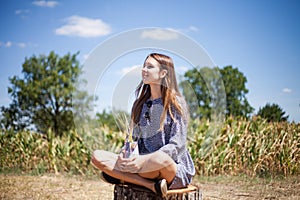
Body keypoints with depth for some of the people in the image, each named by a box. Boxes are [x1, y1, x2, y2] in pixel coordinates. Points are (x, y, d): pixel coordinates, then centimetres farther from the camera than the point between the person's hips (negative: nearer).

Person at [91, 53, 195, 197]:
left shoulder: (176, 103, -4)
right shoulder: (140, 104, 15)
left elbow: (177, 145, -11)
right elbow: (135, 138, 14)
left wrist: (145, 159, -24)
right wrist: (125, 155, -9)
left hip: (175, 168, -6)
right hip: (144, 164, 6)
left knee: (161, 158, -43)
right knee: (97, 156, -16)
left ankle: (120, 176, -19)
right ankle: (150, 185, -26)